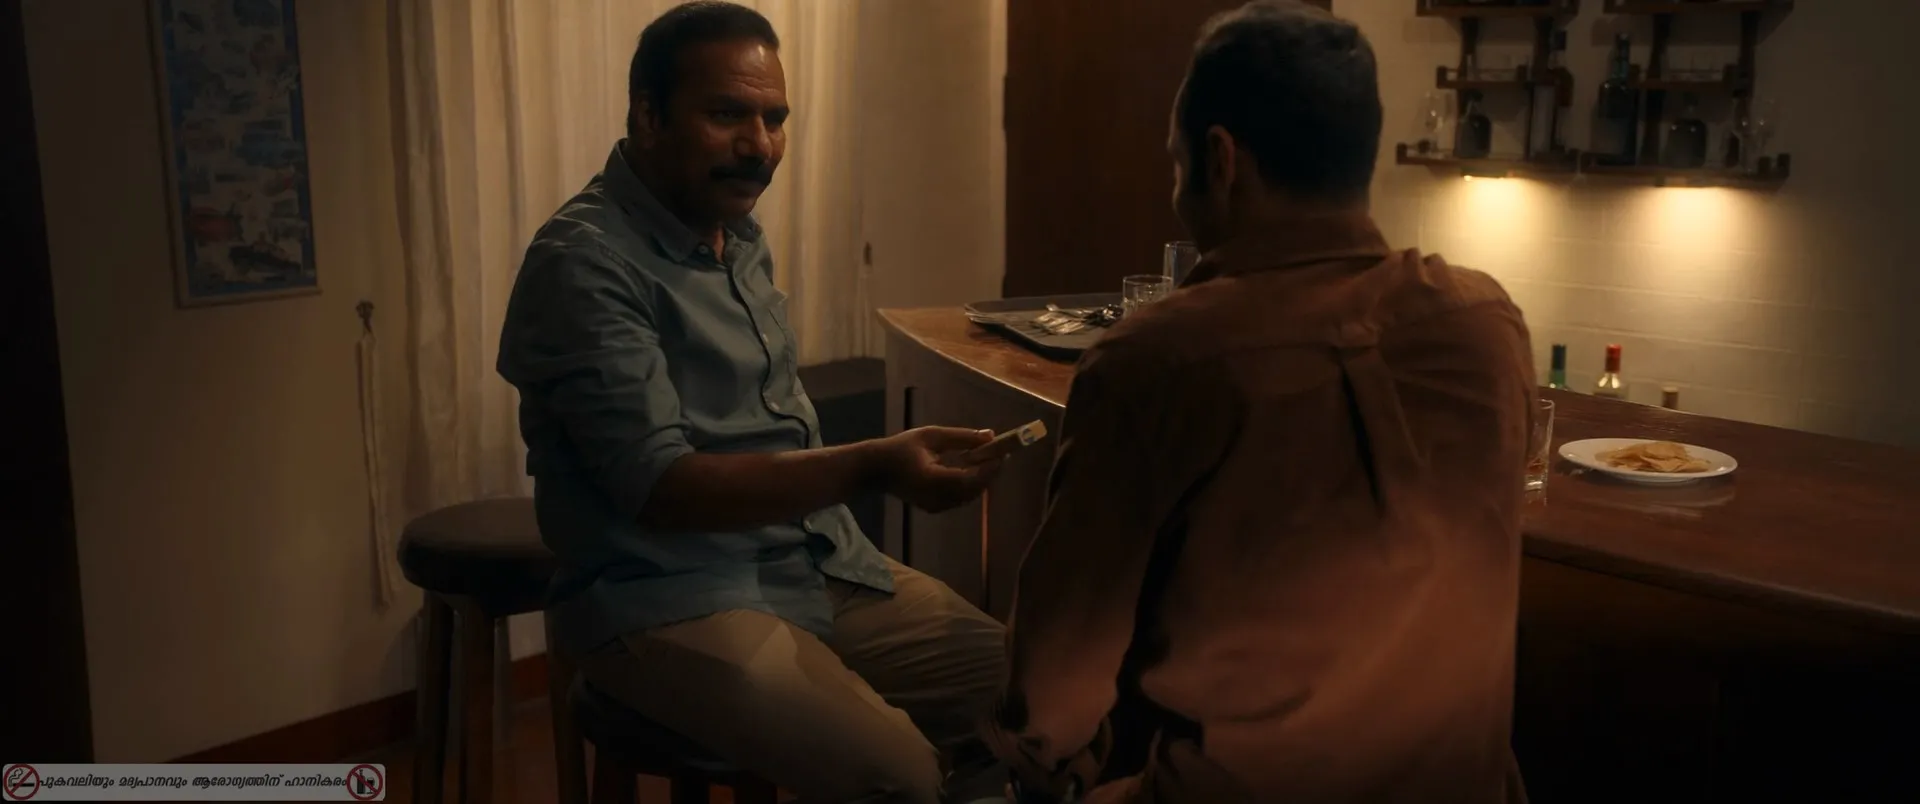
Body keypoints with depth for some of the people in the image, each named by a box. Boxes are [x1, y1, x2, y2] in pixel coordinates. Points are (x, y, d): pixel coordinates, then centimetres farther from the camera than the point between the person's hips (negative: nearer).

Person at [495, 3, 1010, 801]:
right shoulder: (584, 262, -17)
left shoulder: (737, 234, 10)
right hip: (672, 599, -8)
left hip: (823, 564, 8)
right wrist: (869, 468, -32)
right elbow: (660, 486, -23)